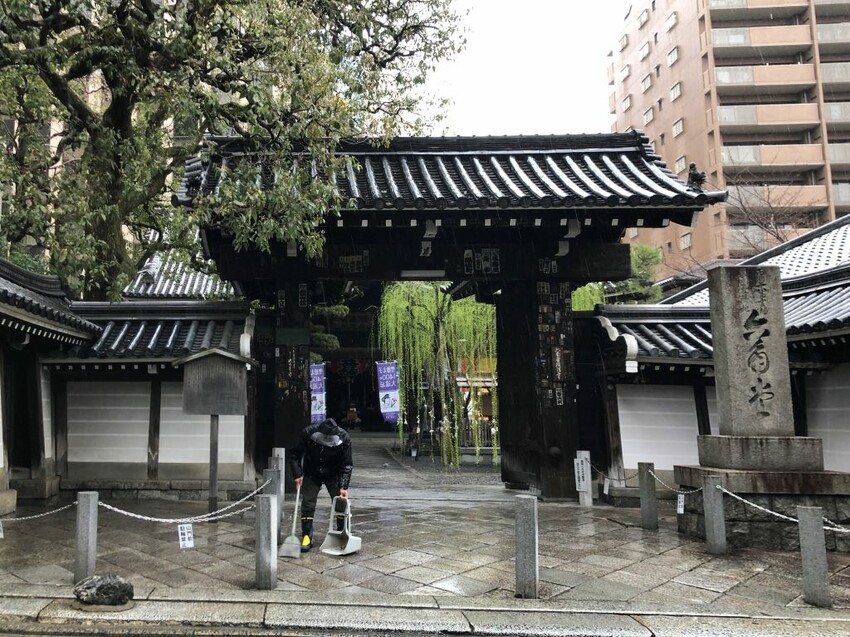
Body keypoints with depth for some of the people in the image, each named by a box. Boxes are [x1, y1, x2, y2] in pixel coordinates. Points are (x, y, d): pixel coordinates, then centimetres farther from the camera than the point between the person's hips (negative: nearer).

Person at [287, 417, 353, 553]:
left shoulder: (344, 438, -27)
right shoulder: (308, 433, -27)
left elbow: (346, 465, -18)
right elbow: (293, 455, -12)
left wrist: (343, 487, -26)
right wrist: (297, 474, -21)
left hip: (333, 475, 0)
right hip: (311, 475, 0)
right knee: (307, 504, -5)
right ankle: (307, 537, 4)